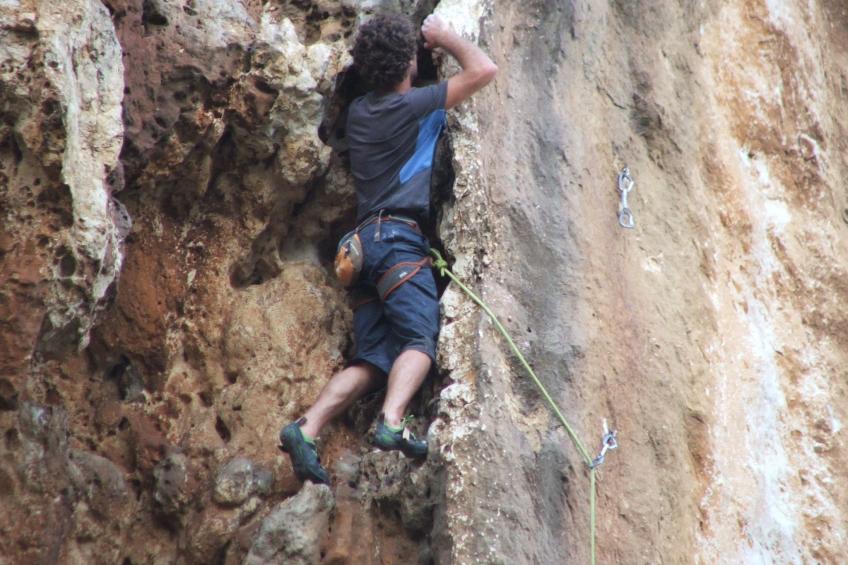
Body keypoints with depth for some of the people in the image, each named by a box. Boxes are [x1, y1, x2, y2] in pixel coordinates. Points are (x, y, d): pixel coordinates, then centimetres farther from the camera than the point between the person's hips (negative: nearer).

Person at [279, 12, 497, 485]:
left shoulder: (359, 111, 19)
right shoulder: (414, 105, 0)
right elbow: (484, 70, 2)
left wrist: (419, 42, 45)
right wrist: (445, 37, 17)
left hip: (366, 240, 7)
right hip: (399, 237, -7)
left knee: (373, 360, 3)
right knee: (422, 339, -18)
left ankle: (307, 428, -11)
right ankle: (392, 423, -40)